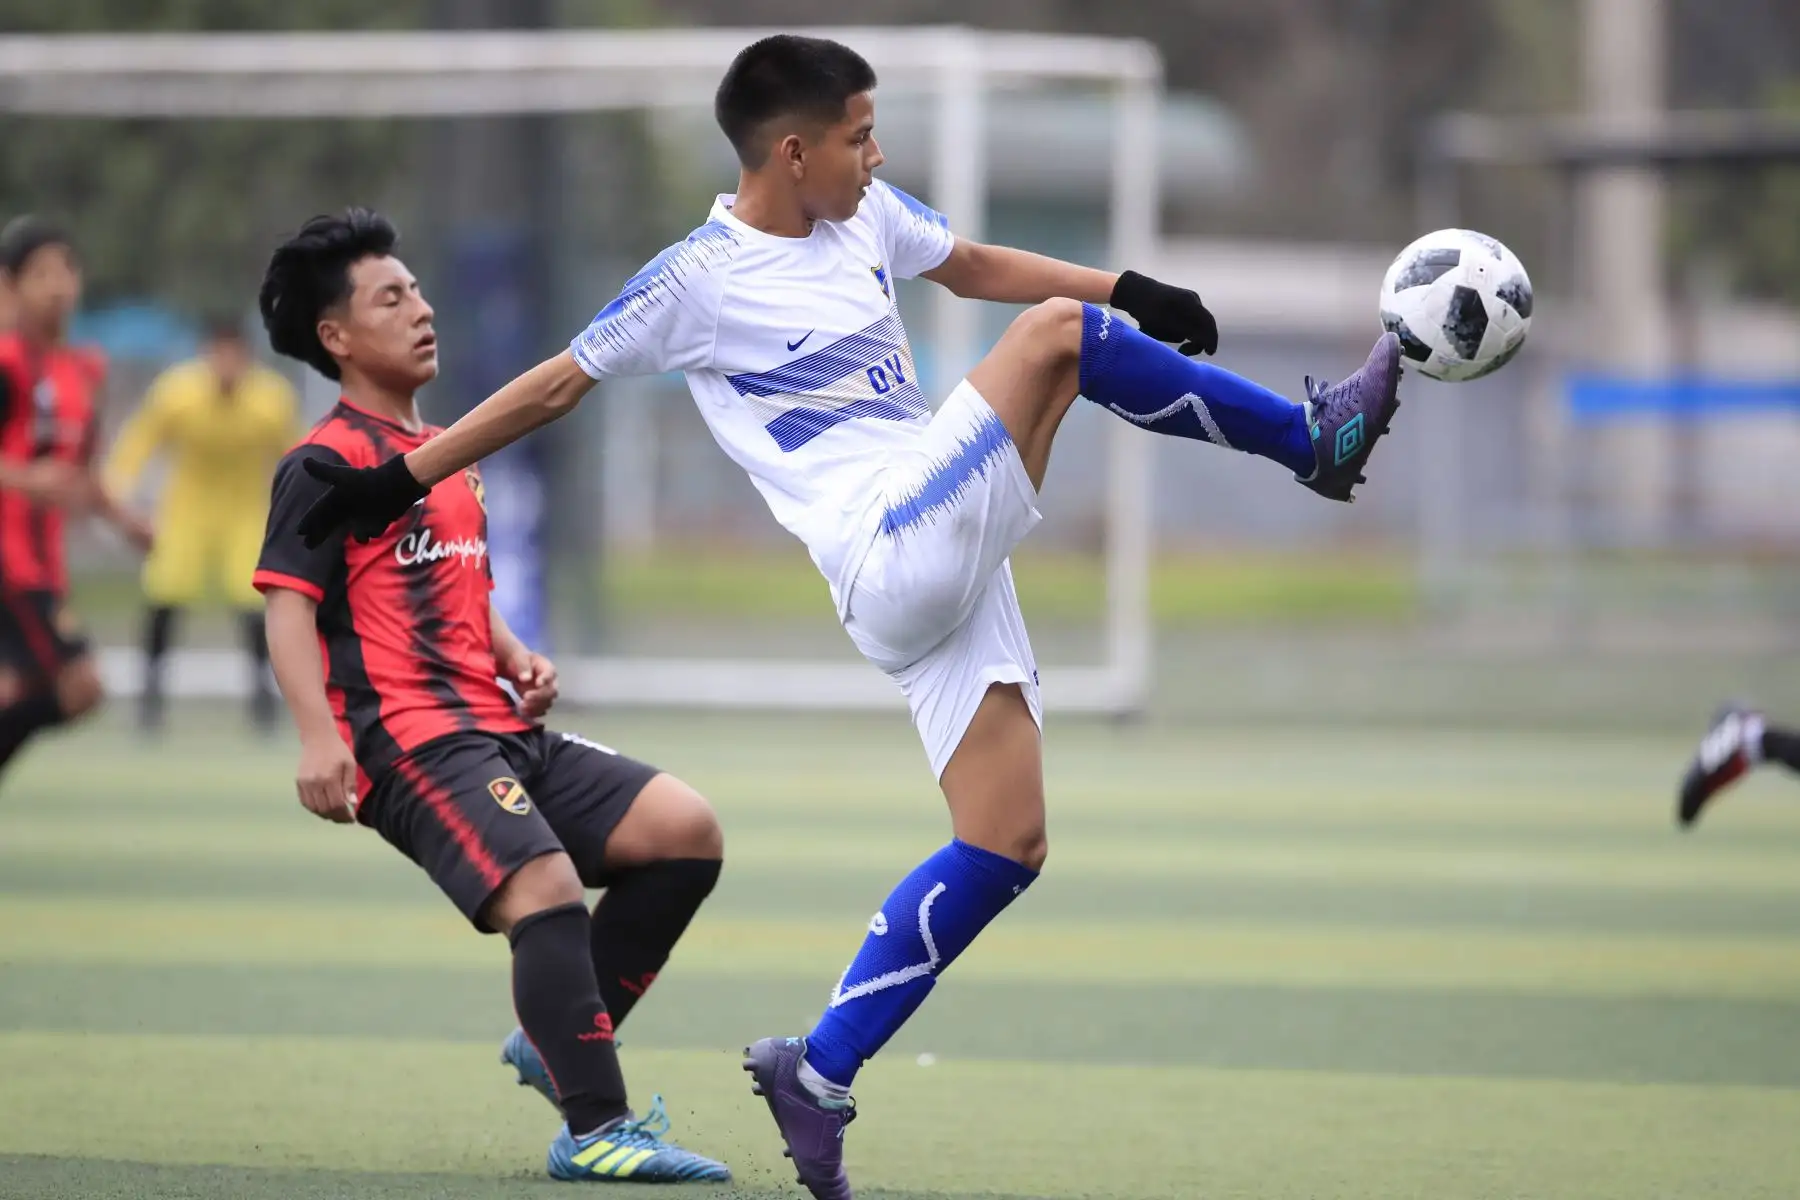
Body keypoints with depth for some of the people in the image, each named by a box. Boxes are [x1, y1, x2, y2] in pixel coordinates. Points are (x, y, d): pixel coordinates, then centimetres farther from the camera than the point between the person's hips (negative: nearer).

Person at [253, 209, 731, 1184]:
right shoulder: (329, 462, -2)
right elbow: (288, 606, -11)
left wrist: (519, 662, 13)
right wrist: (319, 736, -26)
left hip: (502, 730, 9)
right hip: (412, 740, -9)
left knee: (686, 830, -1)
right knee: (548, 888, -29)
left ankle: (557, 1042, 7)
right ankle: (594, 1131, -27)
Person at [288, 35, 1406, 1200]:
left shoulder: (869, 215, 14)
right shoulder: (699, 281, -5)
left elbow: (978, 267, 31)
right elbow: (557, 385, 4)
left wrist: (1131, 291, 21)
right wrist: (403, 477, 5)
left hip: (951, 560, 8)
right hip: (891, 559, -8)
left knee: (1006, 849, 2)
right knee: (1061, 334, -17)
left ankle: (819, 1072, 8)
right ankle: (1317, 438, -4)